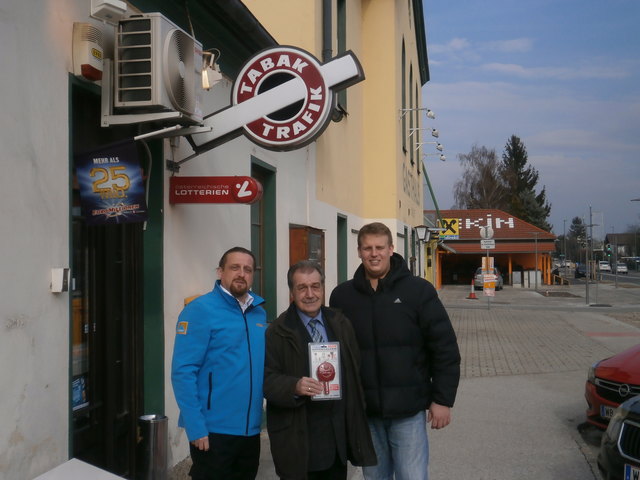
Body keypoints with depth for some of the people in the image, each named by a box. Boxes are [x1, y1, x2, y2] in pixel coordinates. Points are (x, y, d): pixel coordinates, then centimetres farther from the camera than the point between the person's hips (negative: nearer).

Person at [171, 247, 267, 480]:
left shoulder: (259, 313, 9)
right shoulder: (200, 309, -11)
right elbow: (183, 372, -16)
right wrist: (196, 427, -20)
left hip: (250, 429, 7)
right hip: (214, 430, -6)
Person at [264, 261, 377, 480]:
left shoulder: (341, 324, 10)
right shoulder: (277, 332, -5)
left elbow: (356, 371, 13)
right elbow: (267, 378, -9)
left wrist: (357, 419, 10)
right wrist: (294, 386, -28)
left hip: (339, 435, 5)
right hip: (298, 439, -4)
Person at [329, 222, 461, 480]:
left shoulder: (418, 290, -5)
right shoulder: (342, 295, 2)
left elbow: (445, 347, -4)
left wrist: (443, 399, -6)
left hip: (408, 410, -2)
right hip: (364, 411, 3)